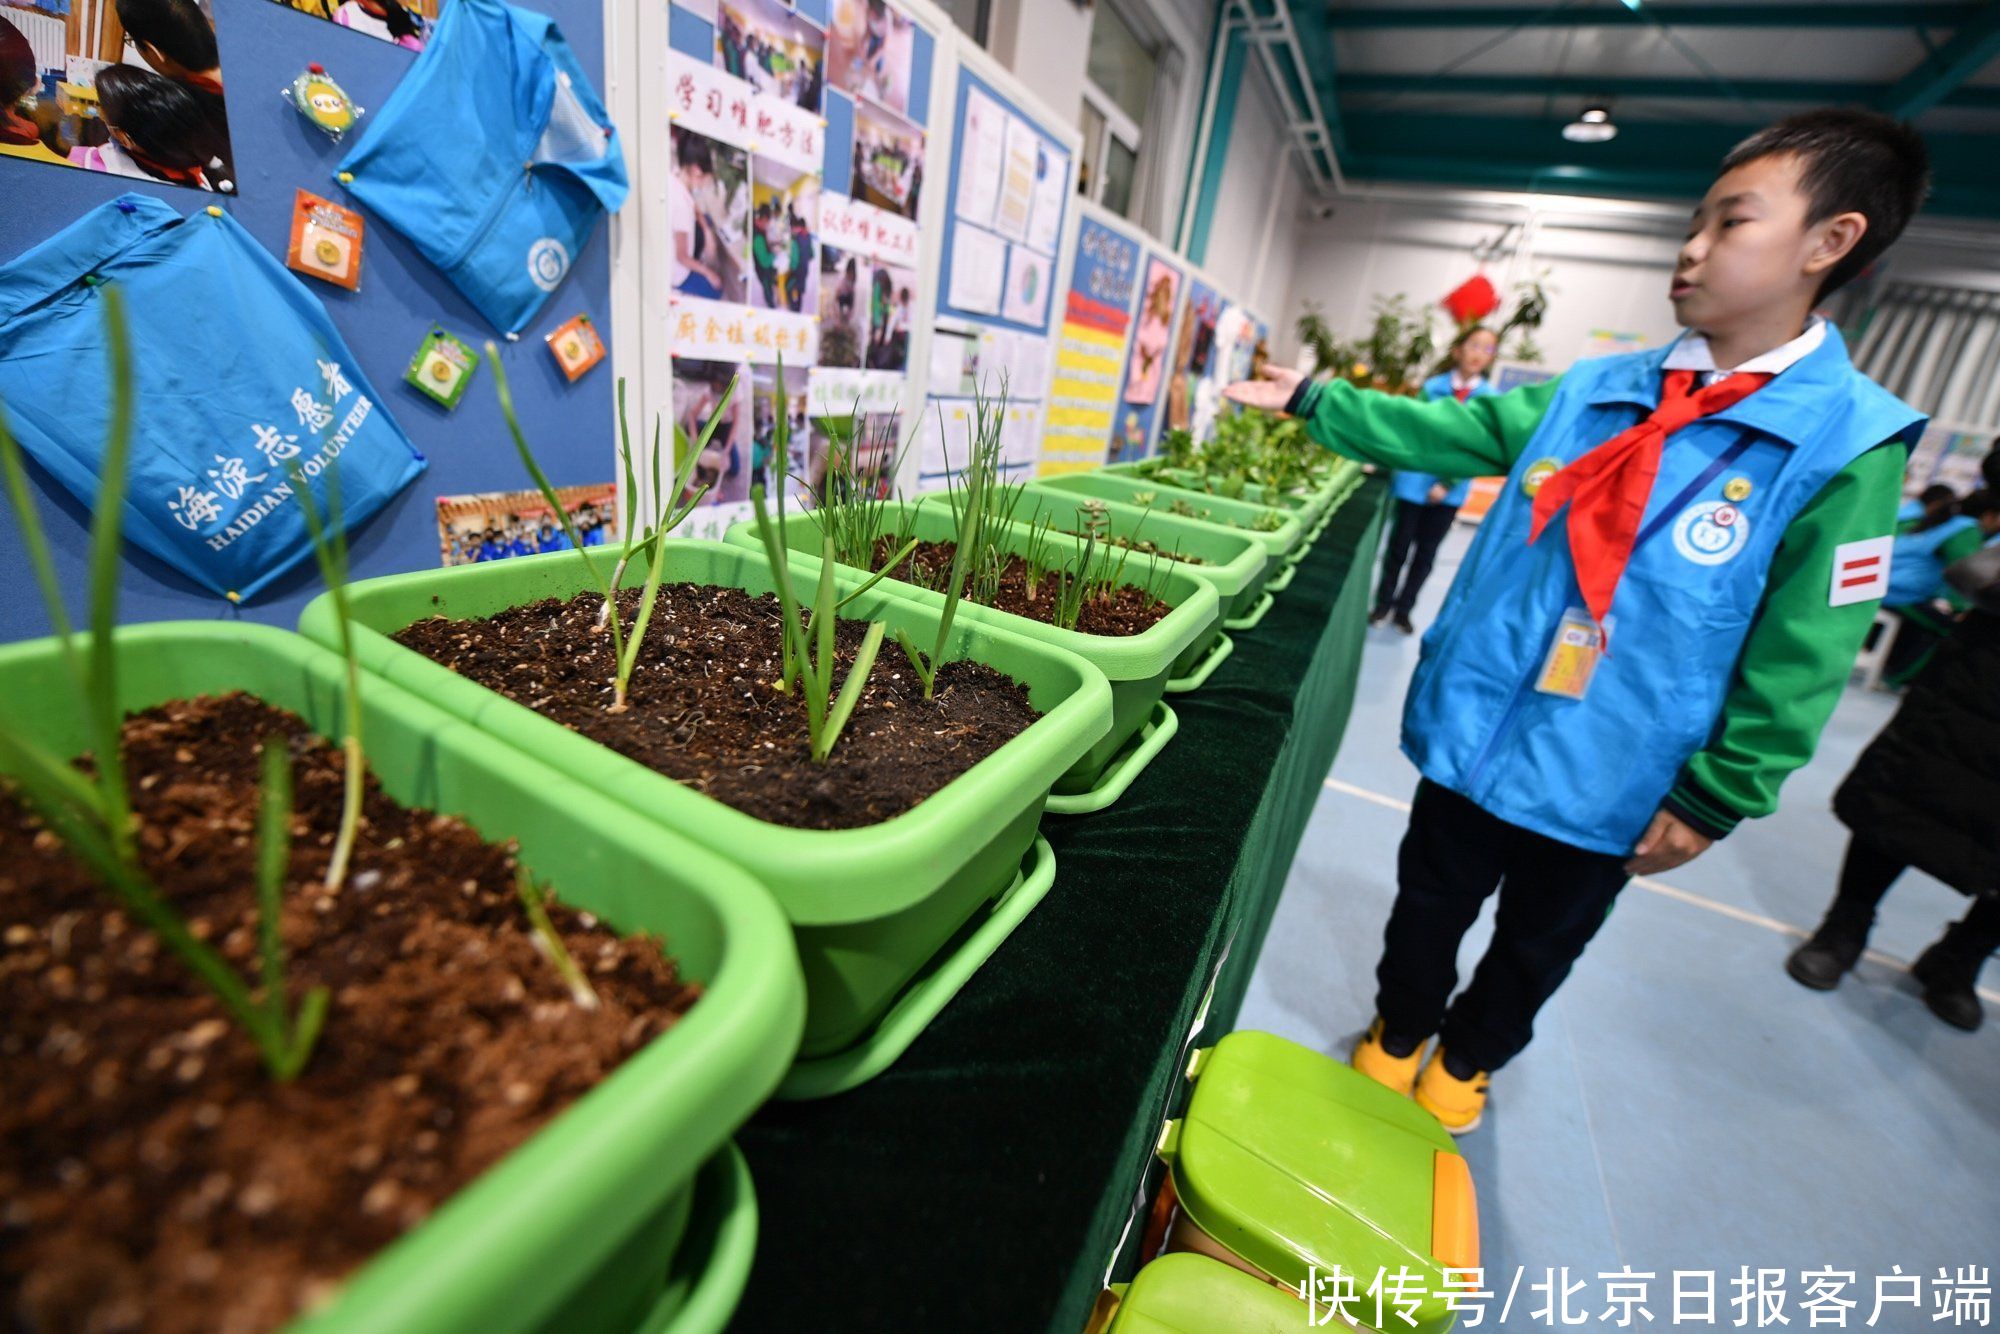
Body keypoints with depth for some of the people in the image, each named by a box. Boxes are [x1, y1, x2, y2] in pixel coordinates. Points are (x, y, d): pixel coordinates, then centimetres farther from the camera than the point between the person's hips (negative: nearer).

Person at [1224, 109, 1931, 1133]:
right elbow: (1438, 433, 7)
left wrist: (1713, 800, -9)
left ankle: (1465, 1061, 49)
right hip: (1473, 735, 3)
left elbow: (1798, 661, -10)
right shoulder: (1591, 393, 0)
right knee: (1429, 911, 20)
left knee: (1534, 946, 21)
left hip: (1603, 787, -2)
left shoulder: (1849, 443, -11)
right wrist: (1310, 400, 3)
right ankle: (1396, 1038, 47)